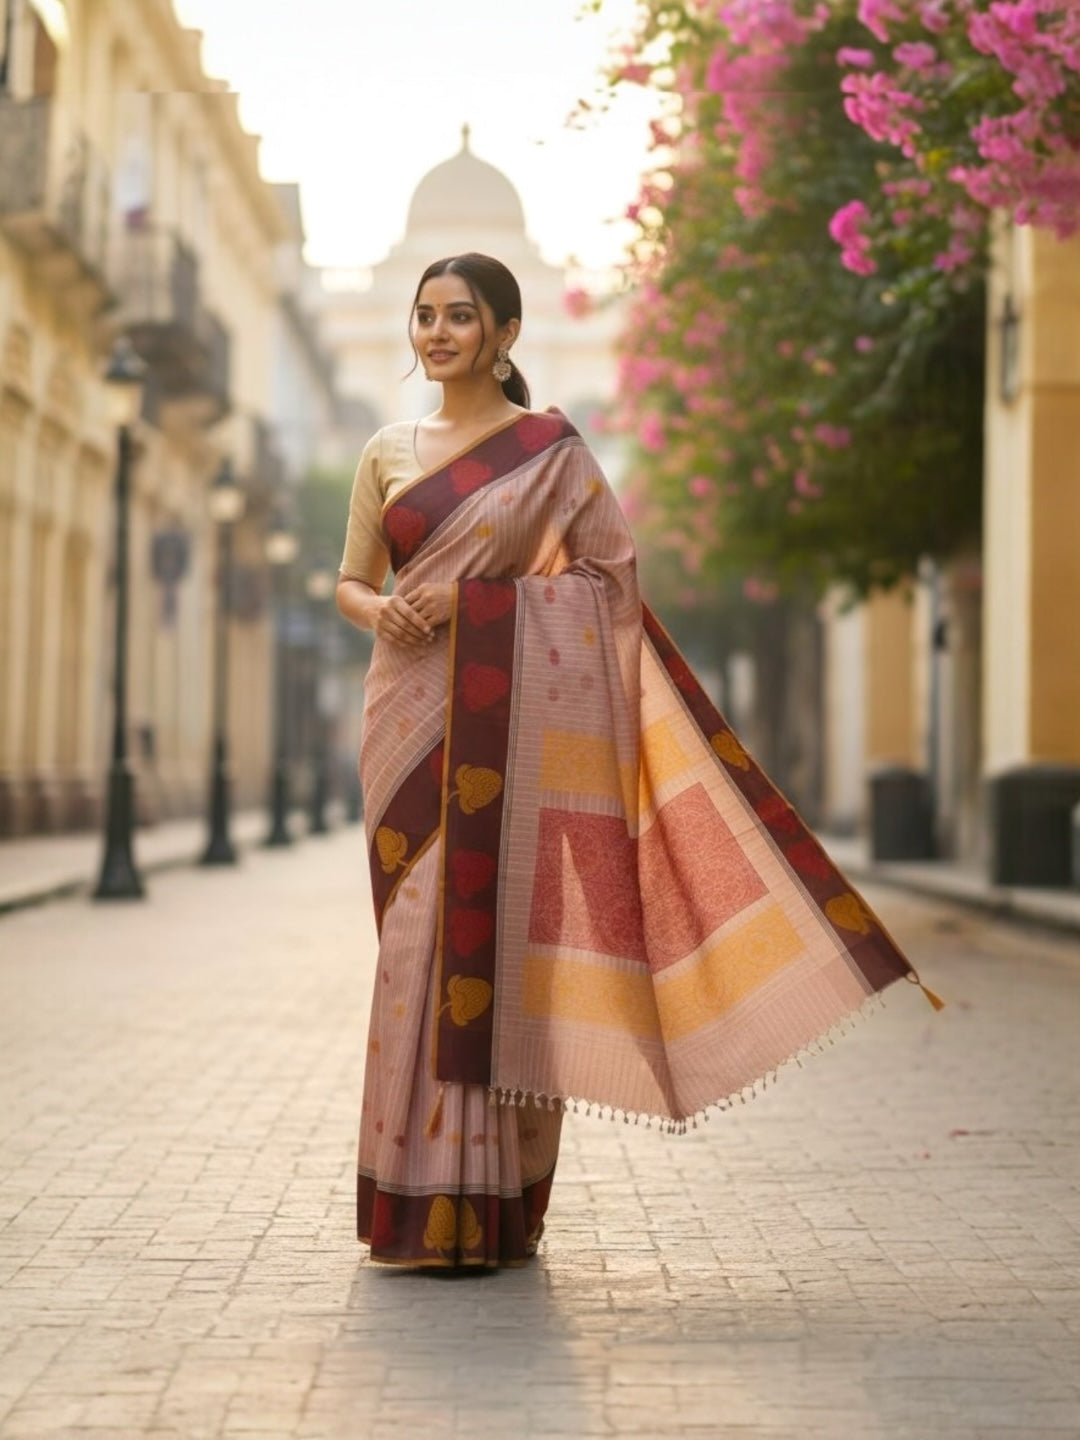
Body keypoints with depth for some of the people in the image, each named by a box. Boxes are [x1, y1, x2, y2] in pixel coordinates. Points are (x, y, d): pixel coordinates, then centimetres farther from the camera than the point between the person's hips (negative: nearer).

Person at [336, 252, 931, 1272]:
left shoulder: (552, 449, 3)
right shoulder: (387, 454, 14)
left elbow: (610, 574, -1)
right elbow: (349, 580, 16)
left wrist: (470, 591, -9)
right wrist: (379, 611, -7)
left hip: (517, 710, -3)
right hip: (414, 714, 4)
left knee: (503, 929, -7)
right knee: (419, 936, 2)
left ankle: (491, 1205, -1)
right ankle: (419, 1197, 10)